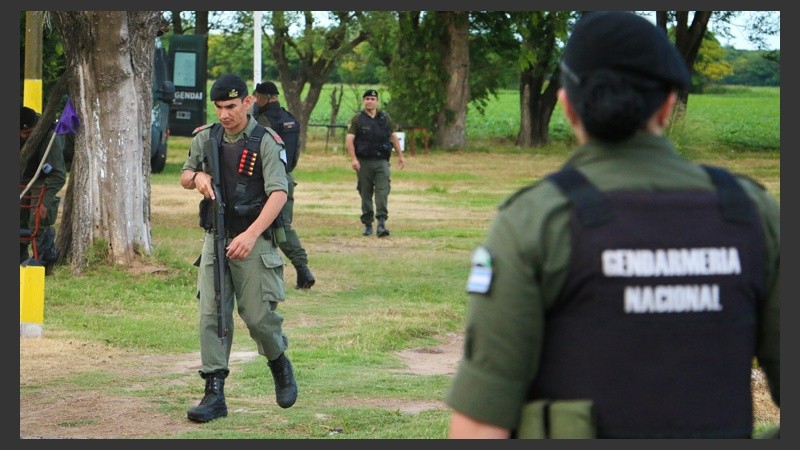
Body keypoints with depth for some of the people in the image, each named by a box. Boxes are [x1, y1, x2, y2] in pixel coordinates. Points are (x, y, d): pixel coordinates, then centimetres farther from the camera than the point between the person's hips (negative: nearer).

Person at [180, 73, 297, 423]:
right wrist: (197, 177, -5)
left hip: (252, 241, -4)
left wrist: (251, 234, -28)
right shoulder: (205, 138, 7)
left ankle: (280, 366, 27)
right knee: (211, 315, -3)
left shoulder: (266, 142, -9)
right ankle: (214, 394, -2)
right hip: (215, 238, 4)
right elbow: (184, 177, 21)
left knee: (258, 315, -4)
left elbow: (278, 194, -17)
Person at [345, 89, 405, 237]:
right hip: (364, 162, -1)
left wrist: (400, 155, 18)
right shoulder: (357, 119, 0)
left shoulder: (385, 118, 9)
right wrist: (353, 158, -19)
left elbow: (393, 136, 18)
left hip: (381, 161, 1)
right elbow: (349, 140, -7)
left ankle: (381, 224, -17)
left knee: (382, 192, -12)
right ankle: (367, 225, 14)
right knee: (365, 194, 5)